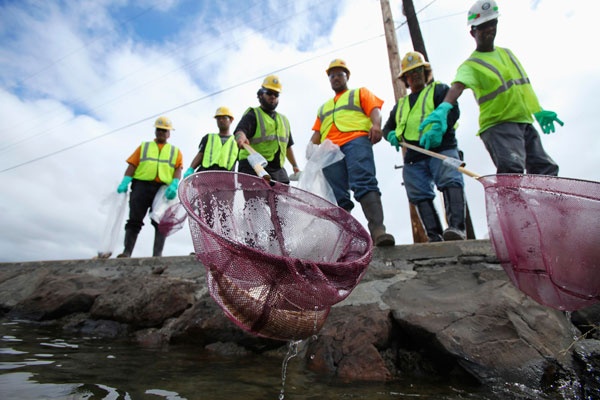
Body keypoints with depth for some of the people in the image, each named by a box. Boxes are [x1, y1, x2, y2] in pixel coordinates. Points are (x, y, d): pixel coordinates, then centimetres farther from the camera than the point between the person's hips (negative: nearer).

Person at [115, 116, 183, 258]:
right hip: (141, 185, 1)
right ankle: (127, 252, -2)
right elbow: (132, 164, 10)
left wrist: (174, 185, -14)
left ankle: (157, 254, -8)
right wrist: (125, 182, -6)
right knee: (134, 220, -3)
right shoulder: (144, 146, 24)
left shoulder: (175, 151, 22)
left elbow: (178, 169, 5)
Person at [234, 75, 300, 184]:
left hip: (277, 169, 6)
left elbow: (287, 146, 31)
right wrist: (241, 138, -36)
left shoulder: (284, 120, 27)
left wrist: (295, 165, 24)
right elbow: (240, 130, -12)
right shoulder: (253, 114, 7)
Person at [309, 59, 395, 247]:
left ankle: (378, 230, -37)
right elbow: (317, 131, 27)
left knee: (365, 183, -26)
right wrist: (312, 145, 5)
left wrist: (376, 124, -13)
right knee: (337, 197, -11)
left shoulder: (360, 93, 28)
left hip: (356, 140, -4)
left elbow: (375, 109, 9)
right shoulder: (323, 107, 39)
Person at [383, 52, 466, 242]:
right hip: (413, 157, 4)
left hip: (440, 148, -4)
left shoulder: (439, 89, 17)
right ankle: (435, 237, -8)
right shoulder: (401, 104, 31)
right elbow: (387, 127, 32)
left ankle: (457, 227, -34)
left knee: (450, 182, -25)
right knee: (420, 196, -7)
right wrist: (391, 135, 5)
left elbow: (453, 111, 0)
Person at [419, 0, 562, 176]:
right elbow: (457, 87, -28)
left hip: (525, 123, 8)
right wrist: (444, 108, -49)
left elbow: (523, 85, 27)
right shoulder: (471, 65, -6)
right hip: (498, 125, -8)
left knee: (546, 169, 9)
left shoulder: (507, 53, 18)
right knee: (512, 168, -29)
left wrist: (539, 111, 27)